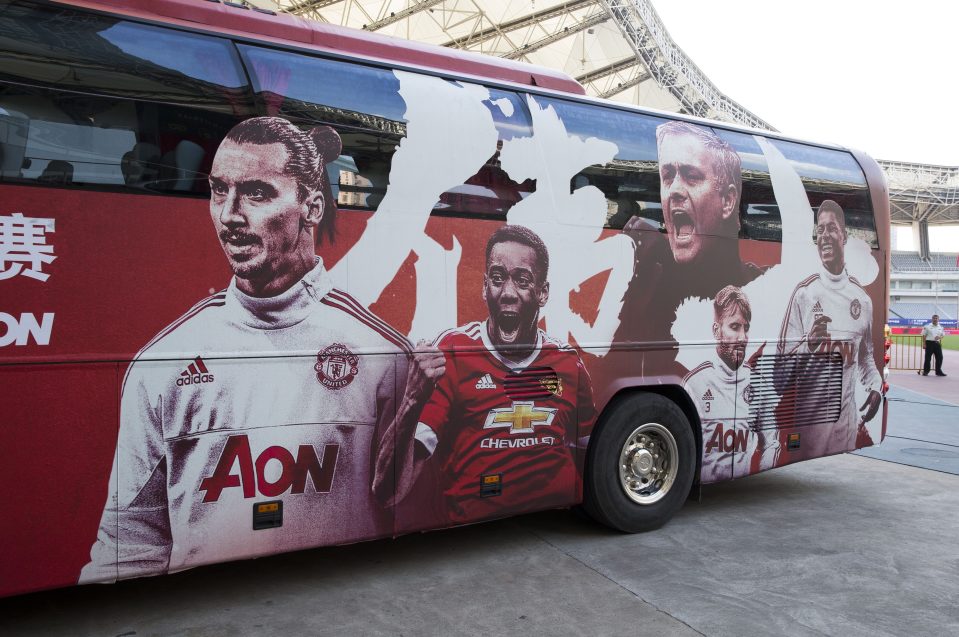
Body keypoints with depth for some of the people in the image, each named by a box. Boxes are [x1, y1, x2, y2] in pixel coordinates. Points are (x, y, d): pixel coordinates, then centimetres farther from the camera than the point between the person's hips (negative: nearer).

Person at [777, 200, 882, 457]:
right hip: (810, 414, -4)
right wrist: (809, 343, -25)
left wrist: (875, 387, 4)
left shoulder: (862, 297, 9)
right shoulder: (803, 293, -4)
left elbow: (866, 355, 21)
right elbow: (784, 363, -7)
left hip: (849, 415, 4)